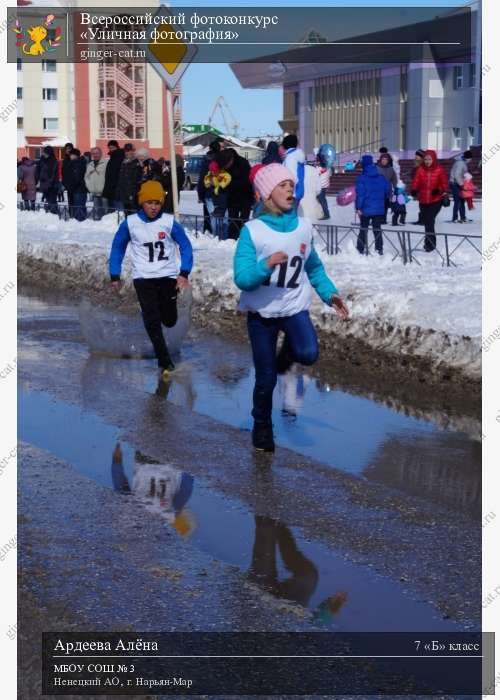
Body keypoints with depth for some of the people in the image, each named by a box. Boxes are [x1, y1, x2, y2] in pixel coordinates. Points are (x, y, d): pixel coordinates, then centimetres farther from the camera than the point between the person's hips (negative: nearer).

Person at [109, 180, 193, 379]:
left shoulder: (170, 222, -8)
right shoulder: (130, 223, -6)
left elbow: (186, 247, 1)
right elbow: (118, 248, 7)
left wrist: (184, 273, -9)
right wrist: (115, 276, 7)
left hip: (168, 277, 0)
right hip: (143, 278, 0)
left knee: (169, 321, 3)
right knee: (152, 322, -9)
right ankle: (165, 363, -1)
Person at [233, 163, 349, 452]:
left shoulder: (304, 226, -2)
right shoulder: (253, 230, -14)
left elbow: (314, 266, 13)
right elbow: (242, 279, -18)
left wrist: (330, 293, 3)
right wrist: (267, 265, -35)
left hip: (295, 306, 2)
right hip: (261, 311, -2)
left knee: (308, 354, -26)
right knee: (266, 379, 5)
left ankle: (289, 349, 11)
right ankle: (262, 425, 32)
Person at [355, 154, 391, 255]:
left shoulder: (361, 178, -13)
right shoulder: (381, 178, 2)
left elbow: (360, 194, -18)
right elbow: (388, 191, 8)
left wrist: (358, 207, -14)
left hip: (365, 209, -3)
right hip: (379, 209, 3)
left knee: (363, 229, 11)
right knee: (377, 229, 12)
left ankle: (361, 249, 11)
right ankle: (379, 249, 9)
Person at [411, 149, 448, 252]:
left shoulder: (439, 170, -3)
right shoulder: (420, 170, 3)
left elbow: (444, 183, -1)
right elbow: (416, 182, -3)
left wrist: (440, 190, -22)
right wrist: (414, 190, -24)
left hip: (436, 200, -4)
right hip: (423, 201, 4)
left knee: (429, 221, -15)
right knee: (427, 221, 13)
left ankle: (429, 244, -11)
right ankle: (430, 243, 29)